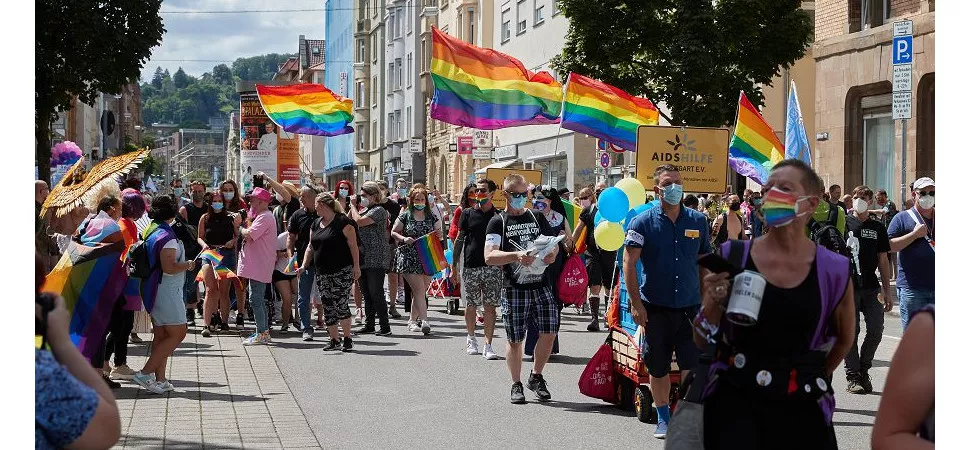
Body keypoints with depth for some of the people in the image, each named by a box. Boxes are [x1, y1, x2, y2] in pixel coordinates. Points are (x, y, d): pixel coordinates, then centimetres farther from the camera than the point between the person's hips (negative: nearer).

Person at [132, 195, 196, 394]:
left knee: (161, 335, 12)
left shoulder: (150, 231, 11)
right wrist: (188, 265, -8)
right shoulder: (167, 235, -17)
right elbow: (169, 268, -23)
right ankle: (145, 373, -10)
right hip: (166, 290, -10)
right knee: (178, 333, -6)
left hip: (153, 288, 10)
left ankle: (159, 379, 13)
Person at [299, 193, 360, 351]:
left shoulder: (342, 221, -8)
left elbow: (353, 245, -10)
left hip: (342, 271, -7)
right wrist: (304, 265, 9)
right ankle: (334, 340, 14)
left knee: (340, 304, -10)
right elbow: (311, 246, 19)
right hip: (322, 273, 7)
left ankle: (347, 339, 2)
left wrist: (356, 266, -15)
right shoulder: (316, 224, 14)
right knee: (328, 307, 6)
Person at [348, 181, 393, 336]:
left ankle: (385, 327, -5)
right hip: (364, 258, 9)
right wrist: (352, 208, 7)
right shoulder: (365, 210, 18)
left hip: (376, 259, -9)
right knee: (366, 294, 12)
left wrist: (353, 206, -8)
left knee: (376, 293, -9)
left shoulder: (378, 210, -10)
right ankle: (369, 325, 20)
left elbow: (359, 221, -22)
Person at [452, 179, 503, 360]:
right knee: (471, 305, 9)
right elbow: (459, 240, 8)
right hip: (470, 265, 1)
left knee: (490, 306, -4)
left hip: (492, 267, -1)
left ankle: (488, 345, -2)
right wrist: (454, 267, 4)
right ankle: (471, 339, 28)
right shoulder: (468, 213, 6)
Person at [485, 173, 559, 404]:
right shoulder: (498, 222, -1)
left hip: (541, 284, 3)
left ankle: (536, 377, 18)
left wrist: (552, 253, -6)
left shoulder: (537, 218, 13)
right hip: (514, 289, -3)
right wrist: (516, 256, -26)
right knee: (515, 339, 2)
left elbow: (553, 244, 18)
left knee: (550, 332, -3)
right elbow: (489, 256, -11)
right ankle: (516, 385, 17)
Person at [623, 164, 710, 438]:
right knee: (658, 367, 8)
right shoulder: (643, 222, -4)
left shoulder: (697, 221, 6)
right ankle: (663, 418, 23)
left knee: (693, 365, -4)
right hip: (655, 307, -1)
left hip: (690, 305, 1)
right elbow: (629, 263, -6)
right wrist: (636, 303, -11)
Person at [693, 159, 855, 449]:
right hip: (735, 398, -1)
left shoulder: (834, 270, -3)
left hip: (801, 405, 1)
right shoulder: (732, 257, -3)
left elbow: (844, 339, 16)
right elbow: (701, 341, 3)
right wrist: (713, 303, -13)